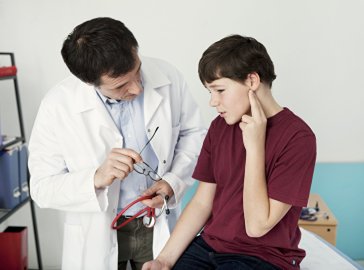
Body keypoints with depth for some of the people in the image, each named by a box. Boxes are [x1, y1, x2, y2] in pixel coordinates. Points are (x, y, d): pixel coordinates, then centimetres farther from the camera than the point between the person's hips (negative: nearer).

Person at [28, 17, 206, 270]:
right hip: (99, 235, -2)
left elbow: (194, 133, 1)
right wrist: (97, 178, -33)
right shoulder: (58, 106, -21)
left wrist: (174, 180, -15)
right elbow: (42, 187, -16)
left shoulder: (167, 77, -15)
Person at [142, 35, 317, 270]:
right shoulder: (220, 127, 4)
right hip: (209, 246, 5)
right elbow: (201, 203, 4)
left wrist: (254, 145, -20)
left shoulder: (297, 137, -15)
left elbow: (257, 226, -17)